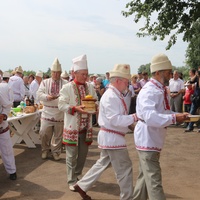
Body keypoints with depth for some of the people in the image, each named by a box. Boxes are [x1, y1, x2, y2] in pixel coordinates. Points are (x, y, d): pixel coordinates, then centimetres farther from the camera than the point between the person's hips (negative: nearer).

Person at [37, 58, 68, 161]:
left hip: (60, 114, 0)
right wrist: (47, 97, -22)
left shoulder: (65, 84, 3)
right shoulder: (45, 82, 7)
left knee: (58, 135, 8)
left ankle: (56, 152, 26)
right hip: (47, 113, 1)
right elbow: (38, 94, -3)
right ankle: (45, 150, 25)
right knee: (44, 134, 2)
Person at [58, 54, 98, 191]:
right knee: (72, 155, 4)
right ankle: (72, 181, 17)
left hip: (86, 127, 5)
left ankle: (77, 175, 33)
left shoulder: (90, 87, 6)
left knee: (83, 154, 14)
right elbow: (61, 105, -11)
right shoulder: (67, 88, -8)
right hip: (72, 127, -4)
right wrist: (76, 108, -24)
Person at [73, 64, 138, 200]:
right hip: (112, 137, -10)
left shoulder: (116, 95, 11)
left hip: (110, 137, 10)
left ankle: (82, 186, 30)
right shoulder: (111, 97, -21)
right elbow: (115, 119, -27)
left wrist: (130, 123, 7)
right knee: (125, 168, 2)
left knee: (103, 163, 21)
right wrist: (134, 117, -24)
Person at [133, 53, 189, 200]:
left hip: (154, 140, 10)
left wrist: (178, 115, 0)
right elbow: (150, 117, -35)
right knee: (154, 182, -5)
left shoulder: (162, 90, 8)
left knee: (146, 177, 22)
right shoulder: (149, 92, -22)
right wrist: (174, 118, -31)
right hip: (147, 140, -10)